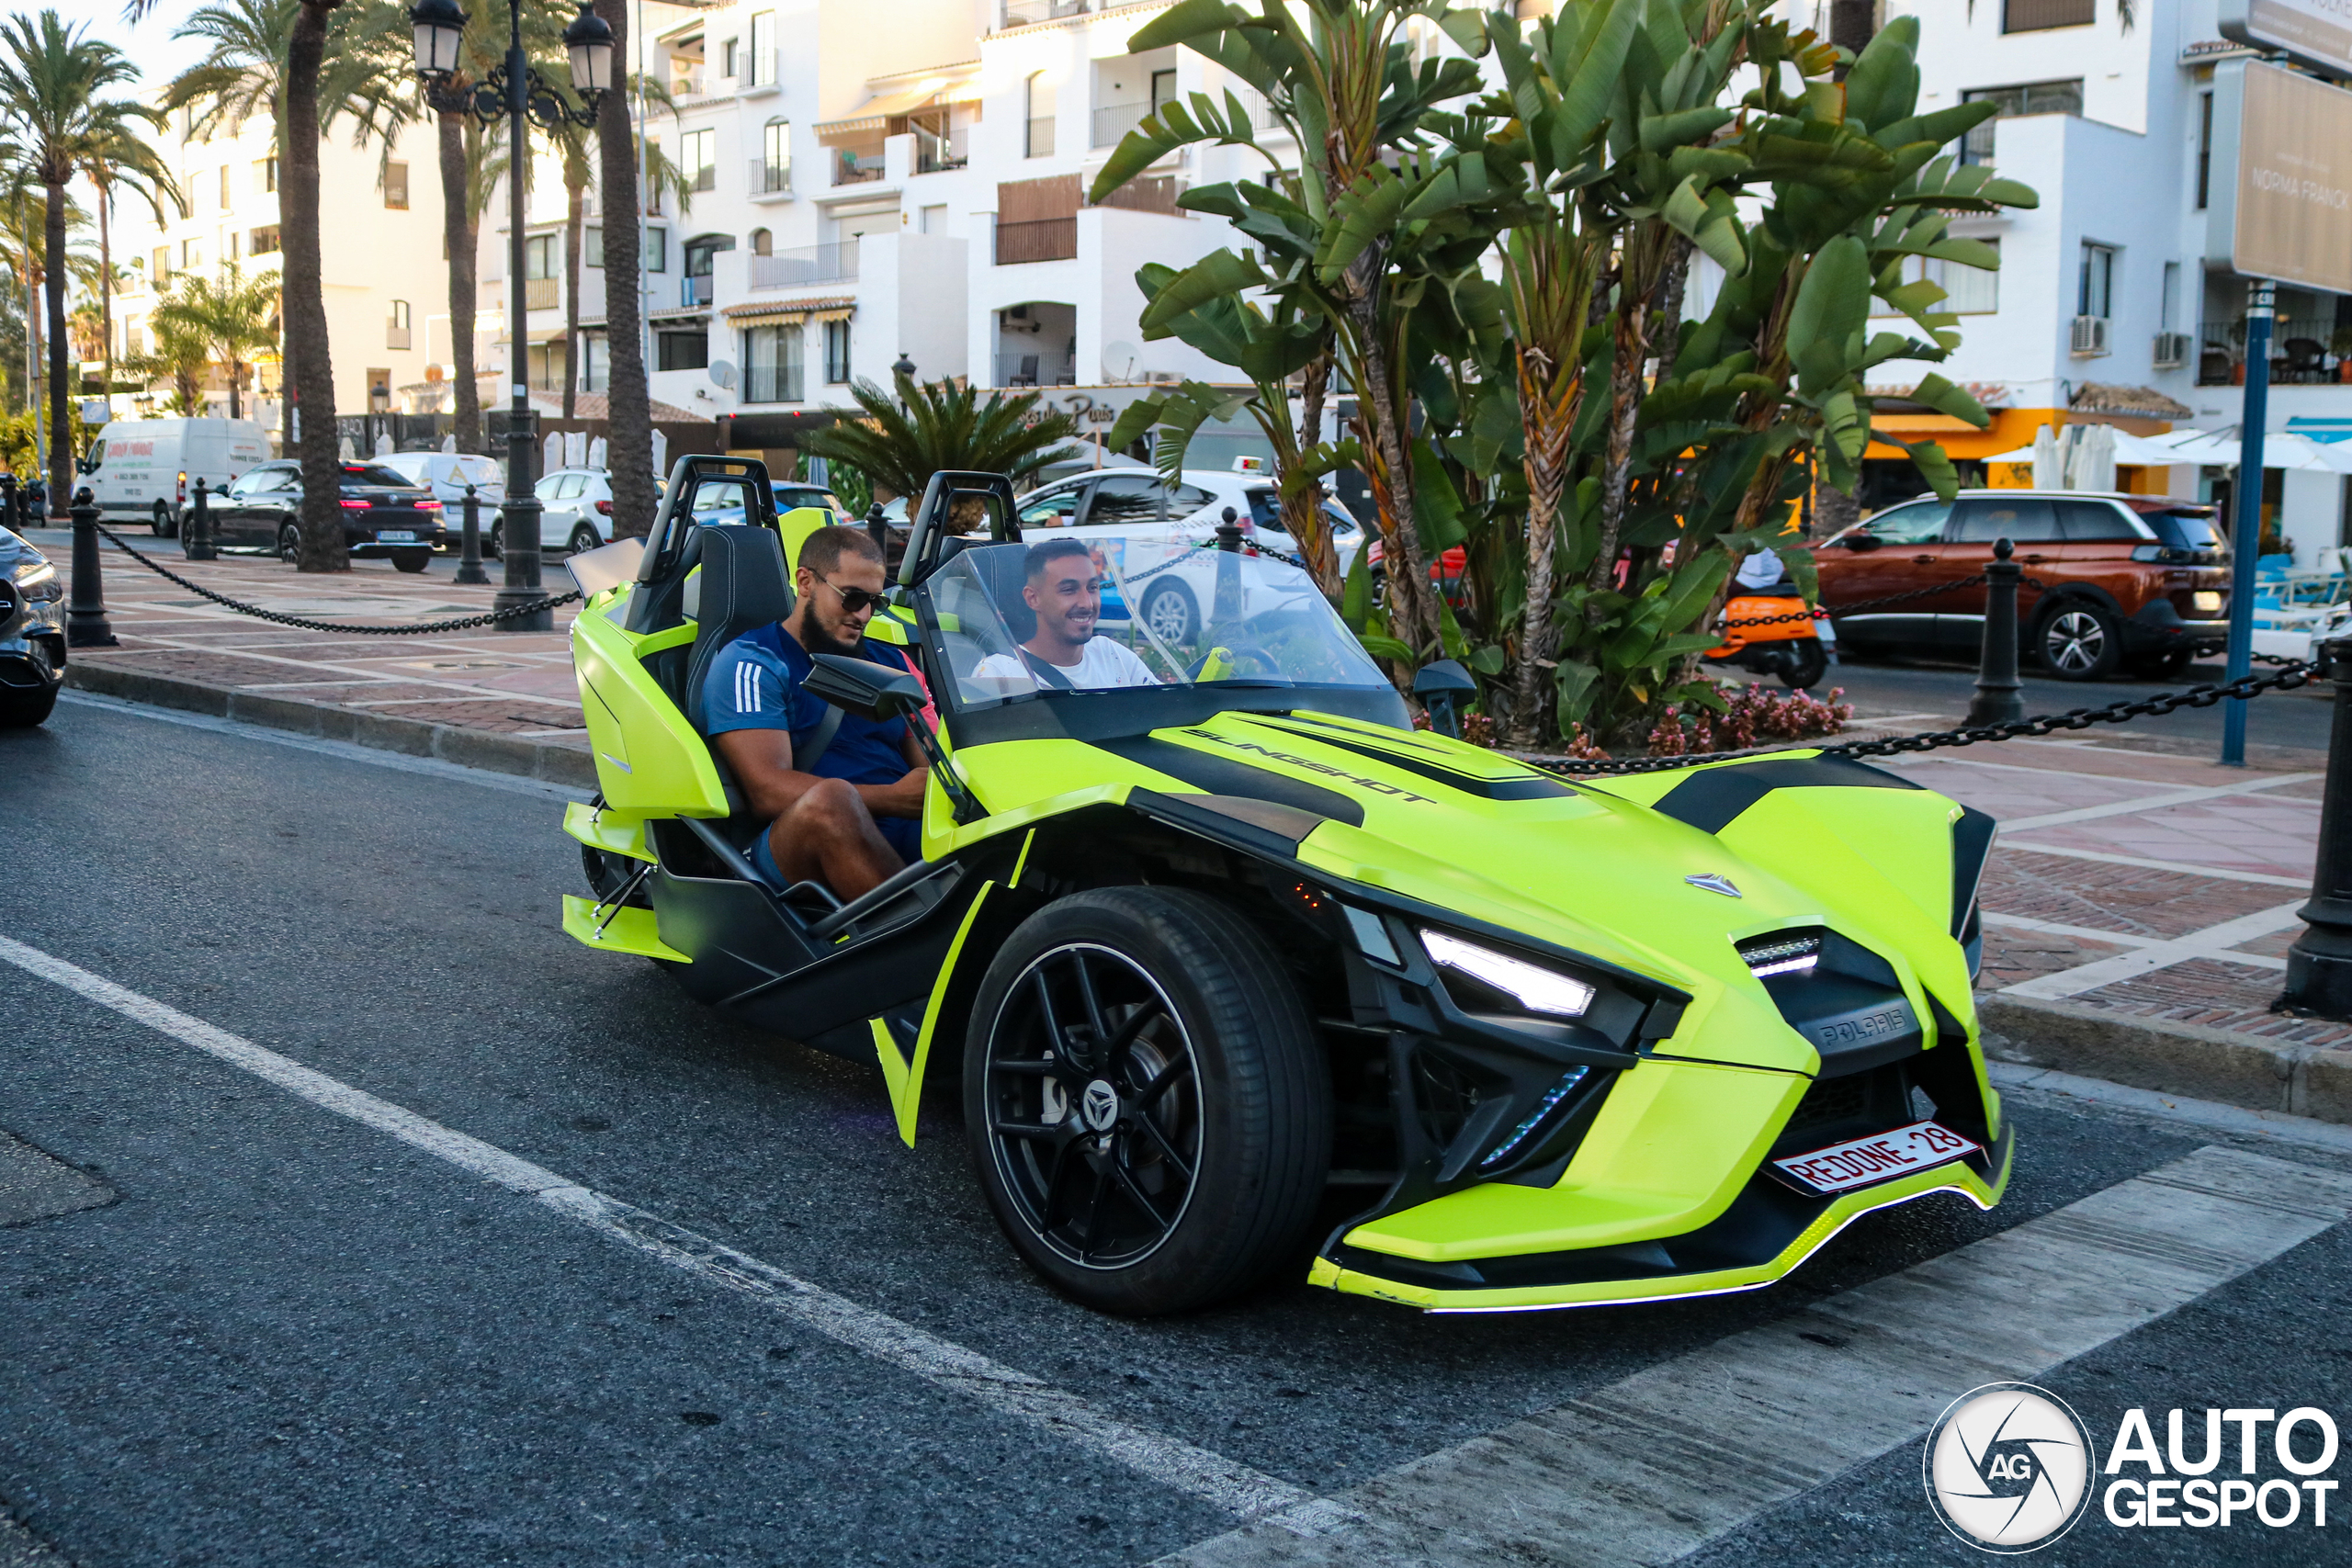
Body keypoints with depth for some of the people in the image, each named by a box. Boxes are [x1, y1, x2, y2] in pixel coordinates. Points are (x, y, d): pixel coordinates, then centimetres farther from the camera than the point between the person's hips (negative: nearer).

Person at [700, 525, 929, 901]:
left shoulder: (889, 662, 25)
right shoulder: (748, 663, 3)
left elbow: (929, 763, 19)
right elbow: (768, 792, -11)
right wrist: (891, 798, -20)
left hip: (906, 837, 5)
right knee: (830, 798, -39)